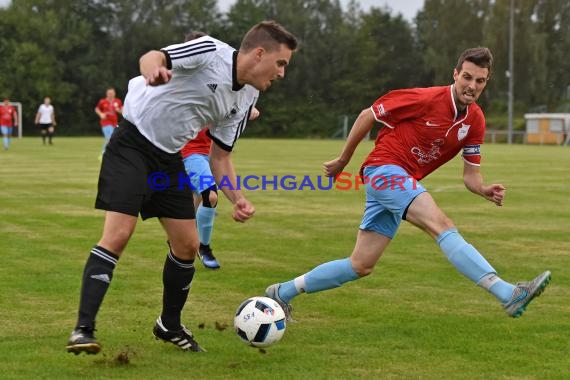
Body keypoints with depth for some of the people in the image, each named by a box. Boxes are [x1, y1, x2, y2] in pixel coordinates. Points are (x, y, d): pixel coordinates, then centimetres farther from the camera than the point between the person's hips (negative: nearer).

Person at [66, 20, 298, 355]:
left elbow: (220, 157, 10)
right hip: (132, 147, -8)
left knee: (187, 245, 6)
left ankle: (170, 326, 27)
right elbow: (152, 57, -31)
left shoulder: (246, 100, 4)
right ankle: (83, 330, -16)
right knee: (118, 235, -19)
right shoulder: (210, 52, -18)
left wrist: (238, 199, -6)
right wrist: (153, 69, -56)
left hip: (170, 158, 8)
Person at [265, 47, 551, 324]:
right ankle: (509, 294, -38)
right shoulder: (426, 99, -16)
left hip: (404, 181, 8)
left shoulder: (475, 120, 3)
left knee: (361, 266, 10)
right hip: (384, 168, -8)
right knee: (442, 226, -27)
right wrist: (343, 160, 3)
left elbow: (470, 175, 7)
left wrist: (485, 190, -16)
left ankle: (283, 292, 24)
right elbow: (367, 115, -5)